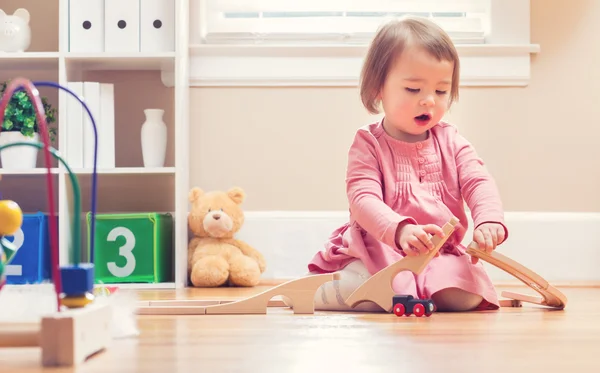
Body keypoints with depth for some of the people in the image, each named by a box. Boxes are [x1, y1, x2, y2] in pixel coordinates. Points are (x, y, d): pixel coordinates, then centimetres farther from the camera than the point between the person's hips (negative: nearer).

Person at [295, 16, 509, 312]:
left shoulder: (450, 142, 8)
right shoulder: (368, 144, -4)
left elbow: (479, 183, -4)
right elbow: (363, 199, -19)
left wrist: (489, 221, -30)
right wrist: (400, 230, -41)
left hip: (443, 255, 4)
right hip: (380, 252, -4)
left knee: (467, 296, -26)